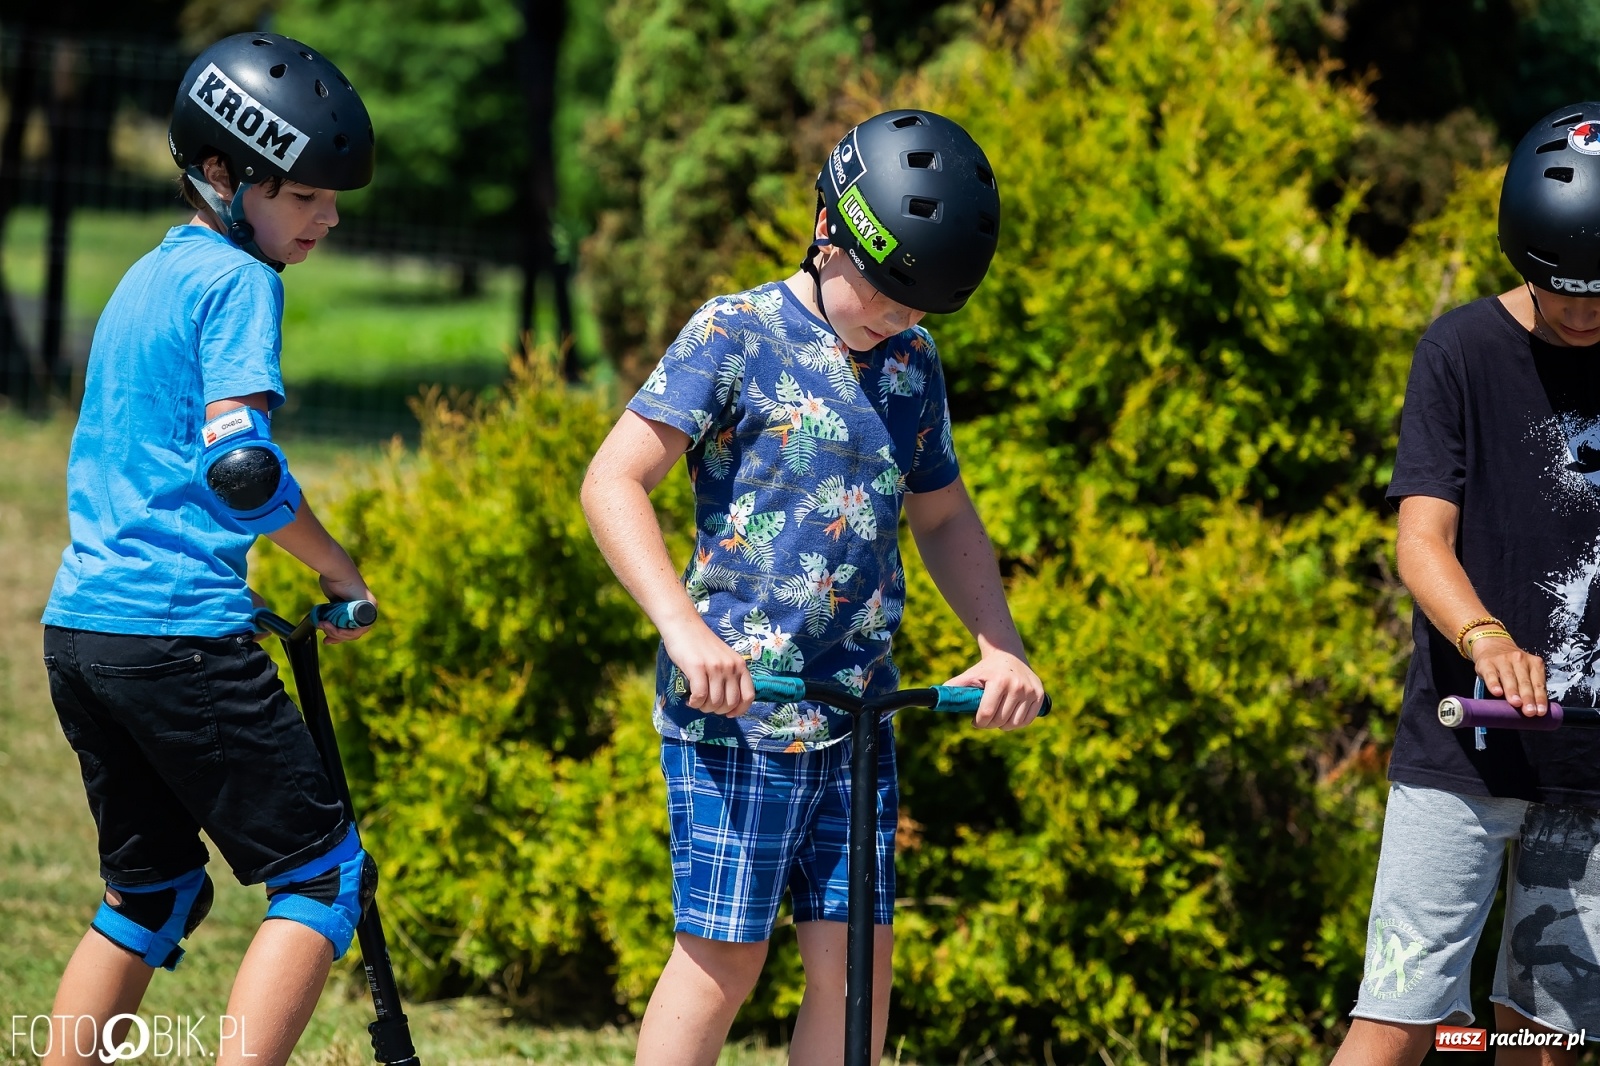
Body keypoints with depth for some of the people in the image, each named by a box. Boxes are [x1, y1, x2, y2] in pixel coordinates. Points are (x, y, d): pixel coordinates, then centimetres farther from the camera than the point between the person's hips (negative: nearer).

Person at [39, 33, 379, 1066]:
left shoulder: (142, 279, 20)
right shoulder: (238, 280, -7)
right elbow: (240, 464, -19)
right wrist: (343, 573, -5)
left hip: (77, 625, 9)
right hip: (182, 632, -9)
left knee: (152, 892, 19)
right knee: (323, 874, -4)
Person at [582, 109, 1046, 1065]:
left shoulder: (913, 364, 13)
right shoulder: (737, 336, -6)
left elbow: (943, 518, 25)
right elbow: (615, 482, -10)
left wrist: (1001, 647, 8)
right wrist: (685, 628, -22)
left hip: (856, 711, 6)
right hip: (736, 701, -6)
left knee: (857, 958, 2)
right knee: (726, 954, -4)